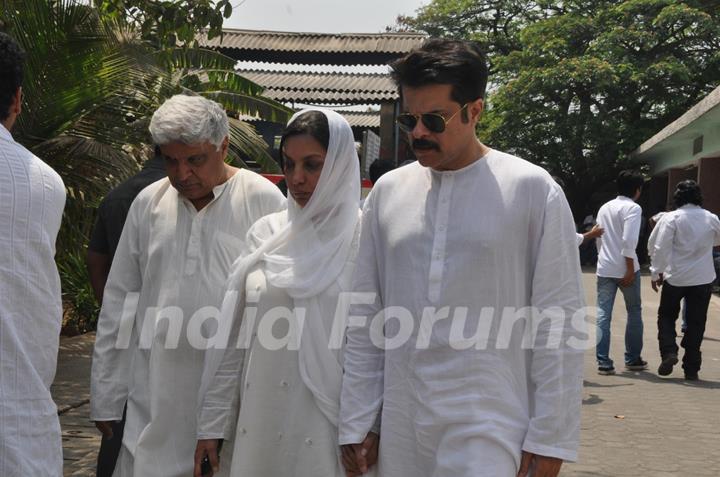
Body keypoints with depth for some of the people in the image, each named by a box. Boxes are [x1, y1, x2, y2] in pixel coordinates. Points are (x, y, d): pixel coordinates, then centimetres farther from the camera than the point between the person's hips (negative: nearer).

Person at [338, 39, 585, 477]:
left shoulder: (533, 190, -6)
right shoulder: (388, 191, 6)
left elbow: (558, 325, -6)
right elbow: (364, 320, 8)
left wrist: (549, 439, -8)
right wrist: (355, 422, 6)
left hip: (489, 429, -4)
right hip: (399, 428, 4)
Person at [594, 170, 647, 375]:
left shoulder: (604, 208, 13)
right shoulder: (633, 208, -8)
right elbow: (629, 240, -18)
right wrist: (630, 270, -15)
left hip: (605, 268, 5)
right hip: (625, 268, -5)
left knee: (603, 315, 3)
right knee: (634, 312, 13)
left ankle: (603, 362, -3)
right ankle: (633, 359, 19)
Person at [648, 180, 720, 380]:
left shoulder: (671, 218, -11)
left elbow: (659, 247, -13)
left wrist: (656, 272, -3)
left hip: (675, 277, -2)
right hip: (703, 279, 2)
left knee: (666, 316, 15)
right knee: (696, 322, 8)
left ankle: (668, 352, -6)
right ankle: (691, 368, 9)